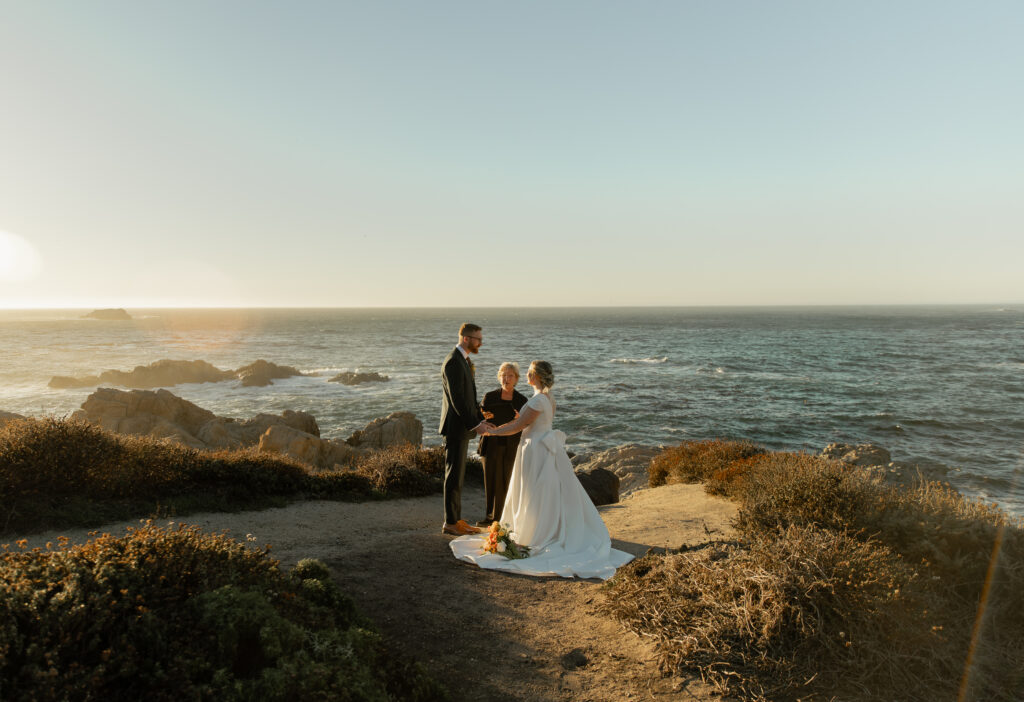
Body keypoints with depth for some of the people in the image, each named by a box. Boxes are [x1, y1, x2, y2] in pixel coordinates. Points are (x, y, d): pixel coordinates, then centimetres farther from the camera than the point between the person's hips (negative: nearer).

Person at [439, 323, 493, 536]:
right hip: (455, 428, -10)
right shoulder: (453, 362, -17)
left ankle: (456, 519, 22)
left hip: (463, 428, 10)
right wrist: (475, 424, -18)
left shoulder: (464, 361, 15)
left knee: (457, 476, 14)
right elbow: (457, 400, -21)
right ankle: (450, 523, 6)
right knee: (454, 476, -2)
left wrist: (481, 420, 10)